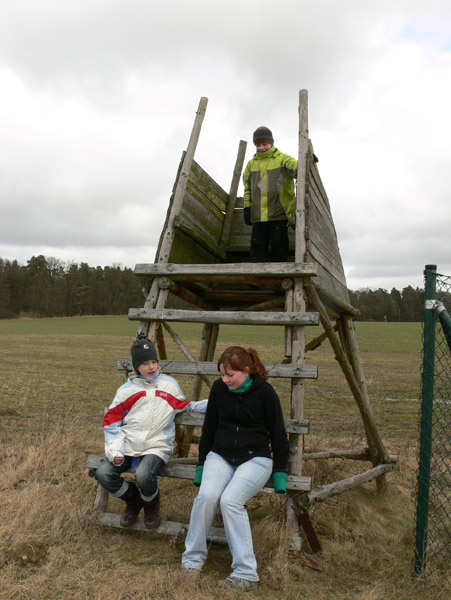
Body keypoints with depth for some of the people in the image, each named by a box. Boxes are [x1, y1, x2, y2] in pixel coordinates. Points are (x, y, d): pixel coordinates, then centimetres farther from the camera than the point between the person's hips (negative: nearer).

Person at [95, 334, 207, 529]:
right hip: (128, 447, 2)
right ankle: (133, 499, 11)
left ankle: (151, 505, 6)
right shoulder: (126, 390, 8)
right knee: (103, 473, -20)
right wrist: (114, 450, -4)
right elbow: (112, 421, 9)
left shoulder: (169, 385, 9)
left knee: (144, 475, -32)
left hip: (157, 447, -2)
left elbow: (185, 406, 20)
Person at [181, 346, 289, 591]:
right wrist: (201, 467, 14)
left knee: (230, 500, -29)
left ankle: (246, 573, -19)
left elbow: (277, 433, -2)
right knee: (206, 495, -25)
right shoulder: (218, 388, 2)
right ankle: (193, 558, -4)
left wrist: (280, 475, -3)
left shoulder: (264, 392, -9)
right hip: (220, 455, 3)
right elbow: (209, 428, 12)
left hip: (255, 458, -3)